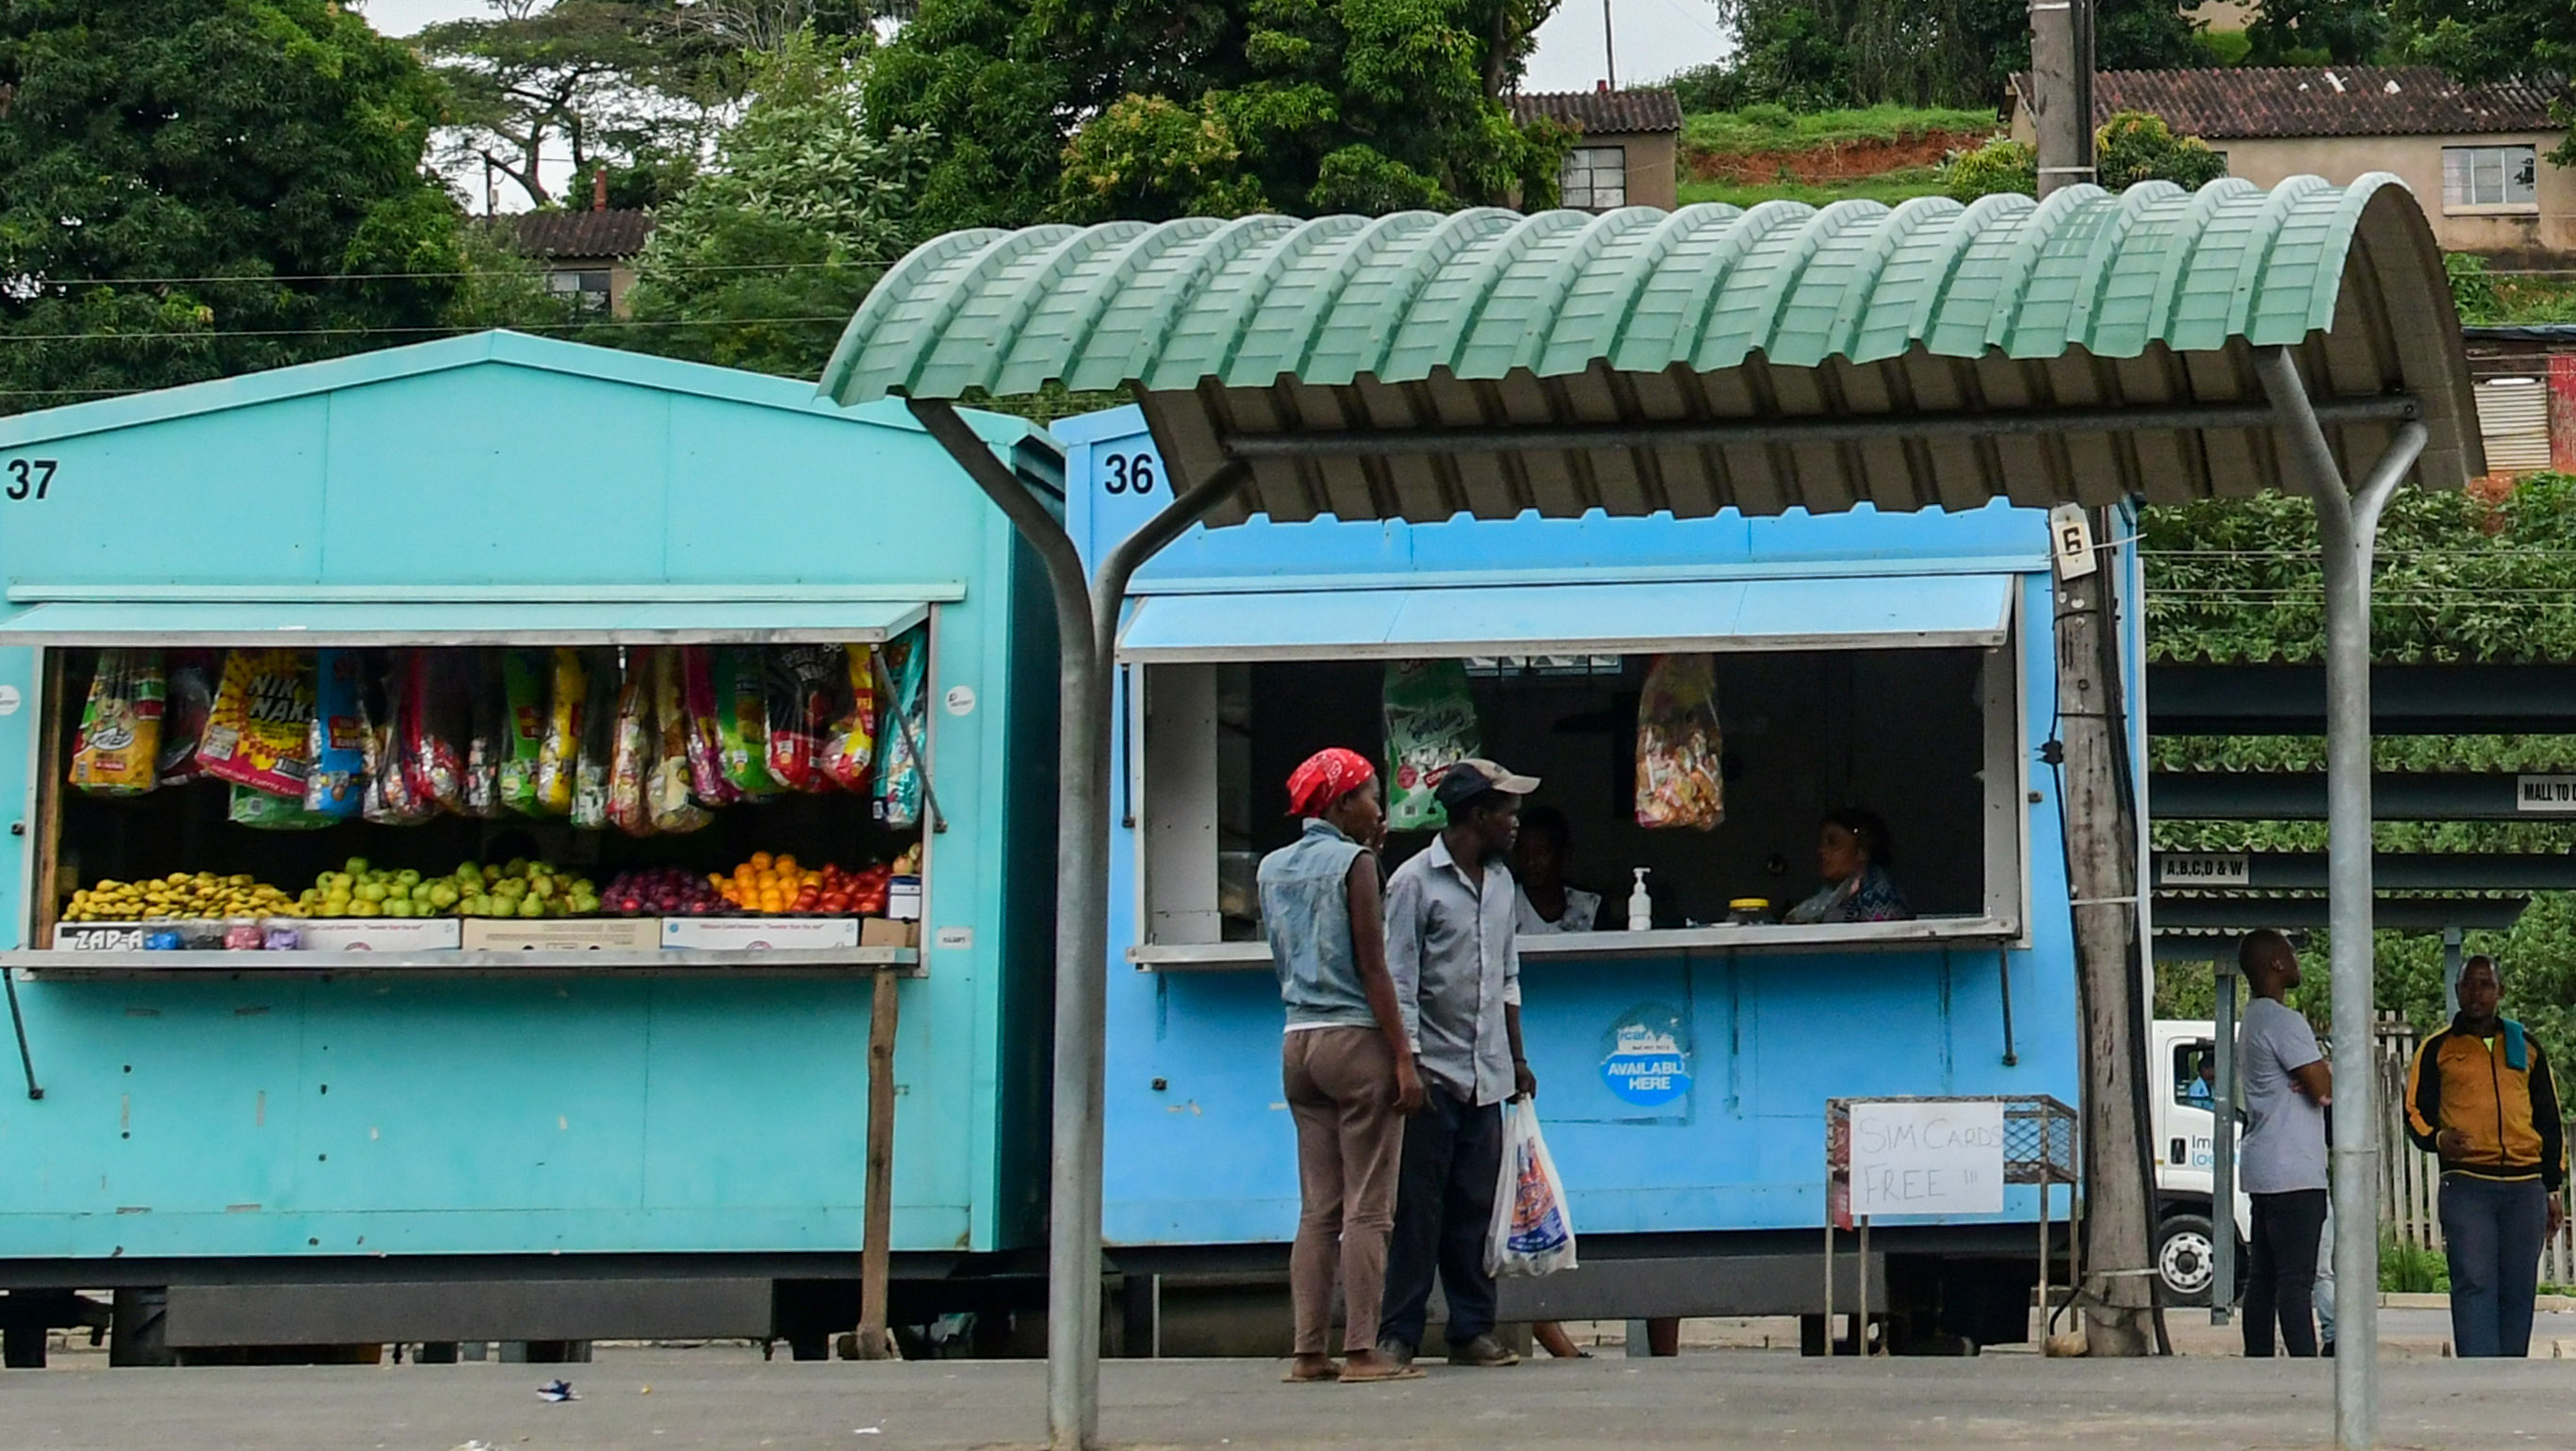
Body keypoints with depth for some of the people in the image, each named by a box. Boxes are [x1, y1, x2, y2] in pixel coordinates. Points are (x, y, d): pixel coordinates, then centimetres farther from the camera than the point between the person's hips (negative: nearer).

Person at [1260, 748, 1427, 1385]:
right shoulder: (1354, 862, -8)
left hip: (1298, 1041, 7)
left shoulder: (1274, 867, 12)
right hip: (1355, 1039, -7)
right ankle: (1361, 1351, -7)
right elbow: (1373, 969, -12)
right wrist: (1404, 1059, -11)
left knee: (1317, 1208, 9)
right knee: (1368, 1207, -4)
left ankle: (1308, 1351, 6)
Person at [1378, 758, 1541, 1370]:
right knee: (1417, 1210, -5)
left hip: (1486, 1077, 6)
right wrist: (1409, 1067, -15)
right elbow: (1399, 982, -10)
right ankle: (1398, 1334, -2)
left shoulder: (1501, 883, 15)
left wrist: (1517, 1056, 20)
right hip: (1434, 1072, -6)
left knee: (1475, 1210, 7)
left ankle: (1473, 1330, 11)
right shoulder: (1415, 882, -7)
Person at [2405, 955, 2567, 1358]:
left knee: (2519, 1290, 2)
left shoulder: (2526, 1047, 17)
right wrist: (2436, 1139, -16)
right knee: (2473, 1284, -14)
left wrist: (2554, 1189, 14)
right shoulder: (2438, 1049, 10)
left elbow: (2549, 1122, 19)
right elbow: (2416, 1112, 8)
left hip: (2525, 1187, 3)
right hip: (2466, 1184, -3)